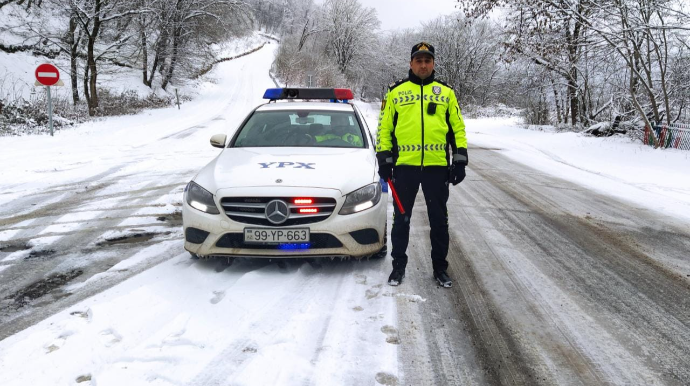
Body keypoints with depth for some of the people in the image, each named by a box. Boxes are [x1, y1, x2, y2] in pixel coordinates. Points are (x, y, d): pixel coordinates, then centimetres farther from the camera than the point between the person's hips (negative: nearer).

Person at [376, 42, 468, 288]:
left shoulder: (446, 92, 10)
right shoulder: (396, 92, 8)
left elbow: (458, 128, 10)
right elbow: (384, 127, 8)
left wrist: (459, 160, 2)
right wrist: (384, 159, 0)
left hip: (437, 166, 1)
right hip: (404, 166, 0)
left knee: (439, 219, 8)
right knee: (401, 218, 8)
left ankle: (440, 267, 22)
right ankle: (399, 264, 22)